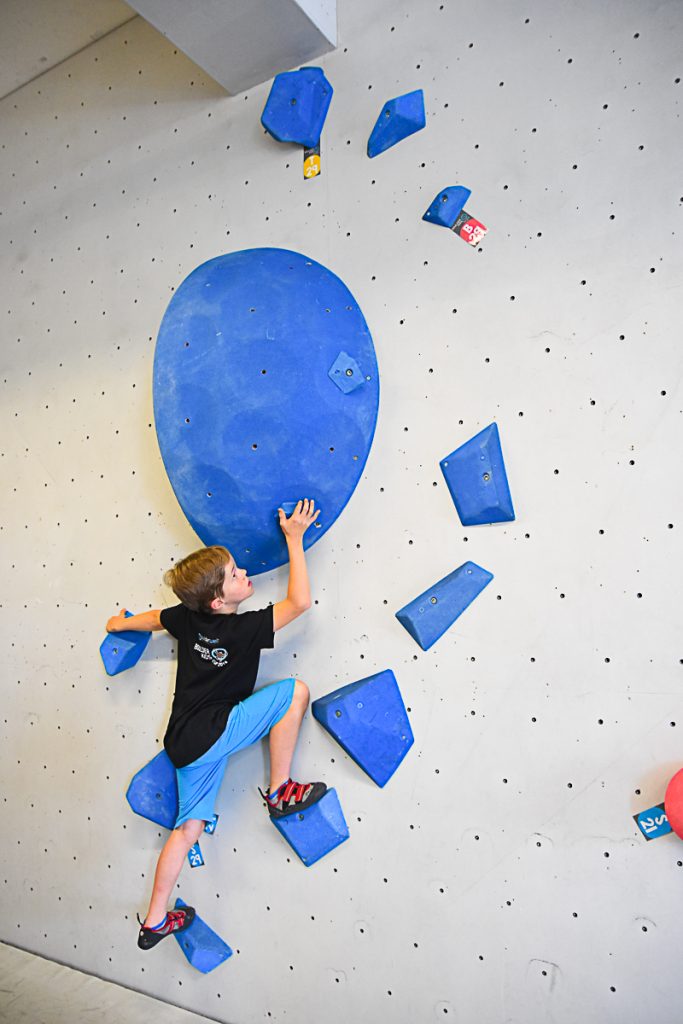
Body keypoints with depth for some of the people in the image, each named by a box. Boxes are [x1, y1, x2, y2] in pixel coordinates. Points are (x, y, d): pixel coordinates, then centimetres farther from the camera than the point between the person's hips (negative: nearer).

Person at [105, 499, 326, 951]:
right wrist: (295, 538, -14)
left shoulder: (187, 617, 1)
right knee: (295, 690, -12)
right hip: (211, 733, -8)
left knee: (190, 825, 20)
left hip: (185, 741, 8)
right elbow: (300, 601, -19)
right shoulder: (244, 629, -19)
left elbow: (149, 619, 21)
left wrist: (120, 624, 44)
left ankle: (155, 921, 30)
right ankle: (280, 792, -1)